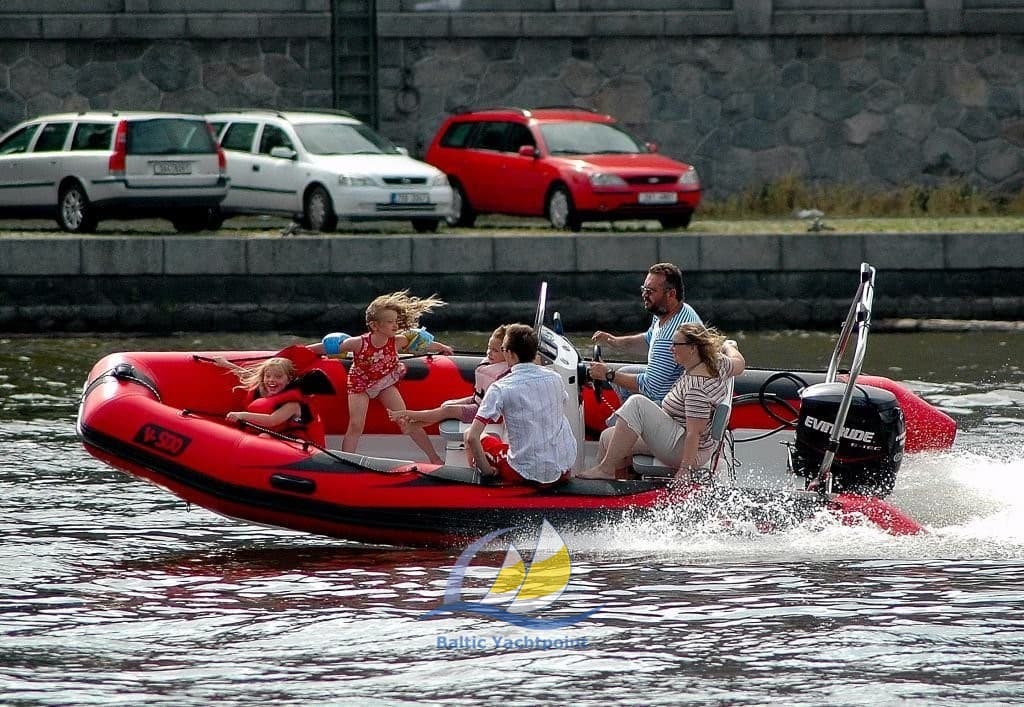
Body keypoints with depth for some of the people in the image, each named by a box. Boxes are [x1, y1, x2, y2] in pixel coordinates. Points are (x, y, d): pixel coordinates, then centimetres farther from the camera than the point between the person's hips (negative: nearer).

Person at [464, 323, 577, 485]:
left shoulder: (500, 388, -13)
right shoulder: (555, 378, 2)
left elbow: (472, 437, -17)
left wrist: (487, 470, -5)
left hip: (526, 473, -5)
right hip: (565, 468, 5)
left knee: (469, 436, 17)